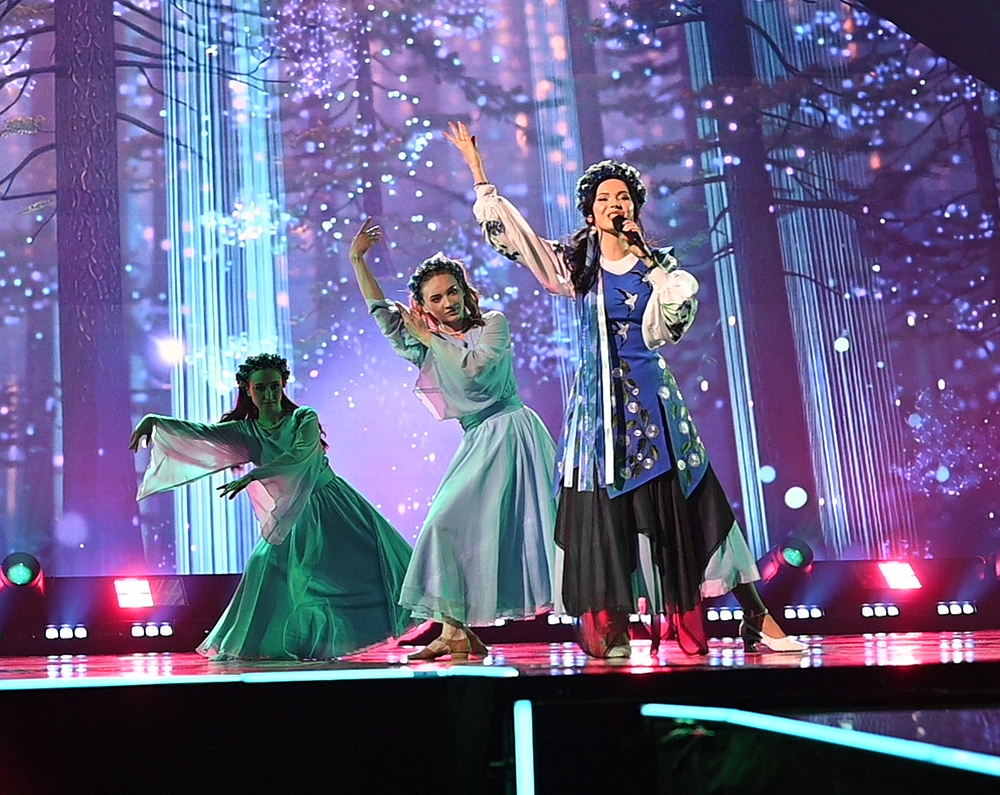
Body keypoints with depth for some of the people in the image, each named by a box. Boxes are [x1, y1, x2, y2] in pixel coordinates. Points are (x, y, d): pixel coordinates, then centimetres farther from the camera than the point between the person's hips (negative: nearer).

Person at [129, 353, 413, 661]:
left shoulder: (305, 418, -12)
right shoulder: (247, 432, -2)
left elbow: (300, 454, -29)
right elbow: (201, 432, -11)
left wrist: (252, 476, -36)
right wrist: (155, 421, -23)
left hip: (335, 502, -2)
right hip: (294, 515, 2)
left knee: (372, 558, -2)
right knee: (266, 565, -12)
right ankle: (246, 645, 0)